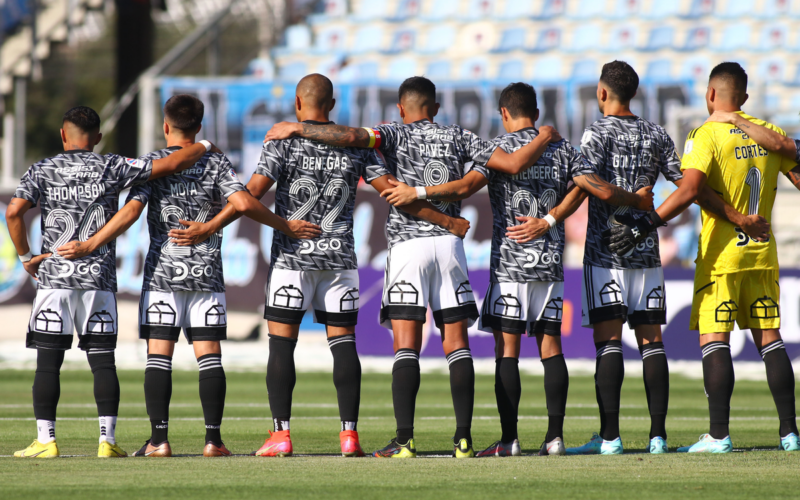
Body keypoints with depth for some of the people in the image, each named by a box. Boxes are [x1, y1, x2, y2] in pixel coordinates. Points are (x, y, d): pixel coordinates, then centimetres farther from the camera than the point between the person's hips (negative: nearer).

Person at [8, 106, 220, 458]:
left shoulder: (42, 170, 3)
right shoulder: (112, 167, 3)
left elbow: (15, 211, -10)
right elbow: (171, 164, -2)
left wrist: (25, 256, 2)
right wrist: (204, 148, 15)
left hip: (53, 277, 0)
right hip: (99, 282, 1)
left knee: (48, 363, 1)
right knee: (103, 362, 4)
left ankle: (45, 440, -2)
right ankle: (107, 440, -1)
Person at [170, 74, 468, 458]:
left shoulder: (284, 142, -4)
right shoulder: (355, 145, 4)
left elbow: (253, 192, -14)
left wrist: (208, 228, -12)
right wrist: (445, 222, 10)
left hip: (292, 256, -3)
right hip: (340, 256, 3)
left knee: (281, 343, 0)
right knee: (344, 343, 5)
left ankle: (281, 434, -7)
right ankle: (349, 433, -2)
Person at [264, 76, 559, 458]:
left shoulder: (395, 135, 4)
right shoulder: (458, 138, 12)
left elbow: (349, 136, -15)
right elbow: (514, 164, 6)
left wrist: (297, 129, -4)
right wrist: (545, 138, 23)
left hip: (407, 244, -2)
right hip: (450, 242, 2)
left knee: (406, 347, -5)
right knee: (457, 345, 4)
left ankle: (405, 440, -14)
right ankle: (464, 438, -3)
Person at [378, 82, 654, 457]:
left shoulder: (501, 147, -5)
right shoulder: (563, 150, 9)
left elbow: (465, 187, -16)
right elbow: (603, 191, 1)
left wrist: (416, 192, -13)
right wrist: (638, 201, 14)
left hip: (510, 261, -5)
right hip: (551, 262, 5)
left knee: (507, 348, -4)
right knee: (550, 346, 6)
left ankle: (509, 439, -8)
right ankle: (555, 436, 0)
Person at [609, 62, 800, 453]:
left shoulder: (706, 135, -10)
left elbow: (690, 189, -22)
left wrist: (643, 226, -23)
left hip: (721, 256, -5)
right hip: (763, 253, 5)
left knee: (714, 341, -4)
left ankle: (719, 435, -10)